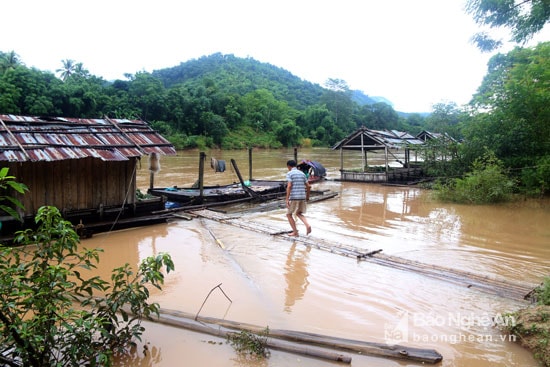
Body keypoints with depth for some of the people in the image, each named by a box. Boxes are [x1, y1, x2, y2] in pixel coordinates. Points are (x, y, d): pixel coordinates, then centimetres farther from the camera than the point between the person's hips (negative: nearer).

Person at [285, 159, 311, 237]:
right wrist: (307, 196, 28)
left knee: (289, 214, 10)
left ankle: (295, 232, 10)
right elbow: (308, 186, 13)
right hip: (302, 197, 6)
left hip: (293, 197, -6)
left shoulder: (289, 173, -5)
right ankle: (308, 225, -4)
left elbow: (289, 186, -16)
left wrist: (287, 199, -17)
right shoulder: (302, 173, 13)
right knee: (298, 214, 20)